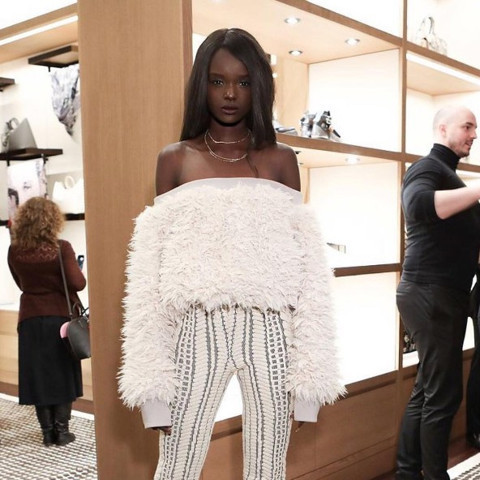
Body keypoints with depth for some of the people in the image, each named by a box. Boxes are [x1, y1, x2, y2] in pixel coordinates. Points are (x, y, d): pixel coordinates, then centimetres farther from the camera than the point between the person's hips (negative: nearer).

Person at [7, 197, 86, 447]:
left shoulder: (14, 251, -2)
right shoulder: (61, 248, -14)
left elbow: (21, 283, 11)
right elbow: (77, 283, -17)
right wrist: (69, 278, 3)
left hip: (30, 318, 2)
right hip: (60, 316, -2)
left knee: (38, 374, 9)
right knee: (62, 374, 9)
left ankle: (47, 431, 13)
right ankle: (61, 430, 11)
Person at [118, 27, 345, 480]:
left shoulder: (280, 160, 6)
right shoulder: (174, 160, 5)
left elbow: (306, 268, 7)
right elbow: (153, 274, 5)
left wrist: (308, 365, 3)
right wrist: (152, 375, 1)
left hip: (271, 331, 1)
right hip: (200, 330, 0)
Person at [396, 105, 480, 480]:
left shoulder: (447, 174, 21)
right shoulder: (429, 168, -9)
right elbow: (418, 206, -33)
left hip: (440, 293, 10)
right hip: (432, 293, -10)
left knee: (428, 390, 14)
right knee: (443, 393, -3)